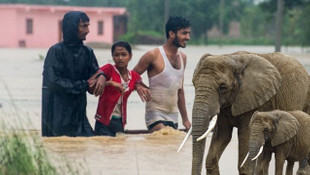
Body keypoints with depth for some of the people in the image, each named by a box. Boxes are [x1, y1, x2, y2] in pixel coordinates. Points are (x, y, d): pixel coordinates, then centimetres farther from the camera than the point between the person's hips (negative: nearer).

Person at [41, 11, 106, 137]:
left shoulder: (87, 52, 10)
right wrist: (84, 85, -13)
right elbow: (54, 82, -16)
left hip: (79, 112, 6)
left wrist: (101, 76, -16)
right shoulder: (56, 51, -9)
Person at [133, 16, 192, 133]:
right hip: (155, 113, -7)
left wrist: (185, 119, 22)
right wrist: (139, 87, -28)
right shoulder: (154, 55, -9)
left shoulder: (182, 58, 13)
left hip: (173, 116, 7)